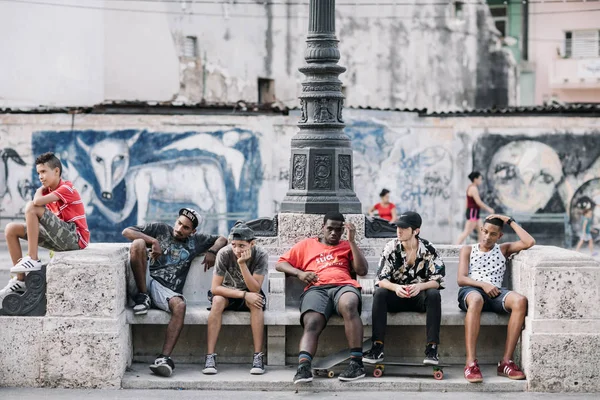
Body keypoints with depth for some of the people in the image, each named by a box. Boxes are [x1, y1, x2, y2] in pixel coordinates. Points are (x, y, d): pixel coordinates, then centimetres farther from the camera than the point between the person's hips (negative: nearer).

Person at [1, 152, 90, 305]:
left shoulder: (66, 188, -10)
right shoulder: (48, 191, 17)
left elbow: (37, 201, -25)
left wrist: (39, 191, -6)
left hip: (74, 237, -9)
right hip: (61, 238, 9)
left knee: (31, 207, -23)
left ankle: (33, 260, -22)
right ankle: (20, 280, 0)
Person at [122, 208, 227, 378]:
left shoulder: (195, 241, 22)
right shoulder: (160, 229, 13)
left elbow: (222, 239, 32)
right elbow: (127, 232, 5)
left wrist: (211, 251, 10)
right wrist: (153, 241, -8)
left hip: (166, 292, 1)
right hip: (147, 280, -1)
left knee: (180, 305, -36)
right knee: (138, 244, -24)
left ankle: (164, 358, -42)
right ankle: (142, 297, -14)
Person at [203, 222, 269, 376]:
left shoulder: (261, 255, -22)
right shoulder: (224, 254, -22)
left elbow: (255, 289, -27)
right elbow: (215, 288, -22)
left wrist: (242, 264, -38)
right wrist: (244, 294, -31)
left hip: (250, 294, 0)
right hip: (229, 292, 0)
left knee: (256, 303, -34)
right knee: (218, 301, -33)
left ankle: (258, 356, -33)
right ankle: (210, 356, -35)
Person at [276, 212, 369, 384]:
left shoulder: (347, 246, 28)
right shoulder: (307, 245, 29)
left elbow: (362, 270, 13)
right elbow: (281, 263, 23)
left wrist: (352, 241, 9)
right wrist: (299, 273, 3)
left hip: (343, 285, 0)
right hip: (316, 289, 0)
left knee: (348, 305, -39)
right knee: (312, 324, -33)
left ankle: (357, 363, -40)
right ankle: (303, 367, -56)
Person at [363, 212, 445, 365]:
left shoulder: (428, 249, -6)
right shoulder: (391, 248, -4)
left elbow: (437, 280, -11)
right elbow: (381, 279, -9)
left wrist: (420, 286, -33)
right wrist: (395, 287, -32)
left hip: (420, 296, -1)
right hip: (397, 296, 1)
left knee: (434, 294, -32)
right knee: (379, 293, -29)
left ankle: (431, 349, -36)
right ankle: (377, 349, -35)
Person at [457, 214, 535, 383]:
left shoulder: (503, 249, 25)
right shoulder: (468, 250, 20)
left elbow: (529, 242, 8)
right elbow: (461, 279, 7)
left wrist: (510, 221, 13)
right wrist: (483, 285, -11)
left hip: (495, 293, 2)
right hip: (471, 290, -2)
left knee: (520, 301, -33)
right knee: (476, 299, -43)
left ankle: (506, 361, -34)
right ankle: (471, 363, -48)